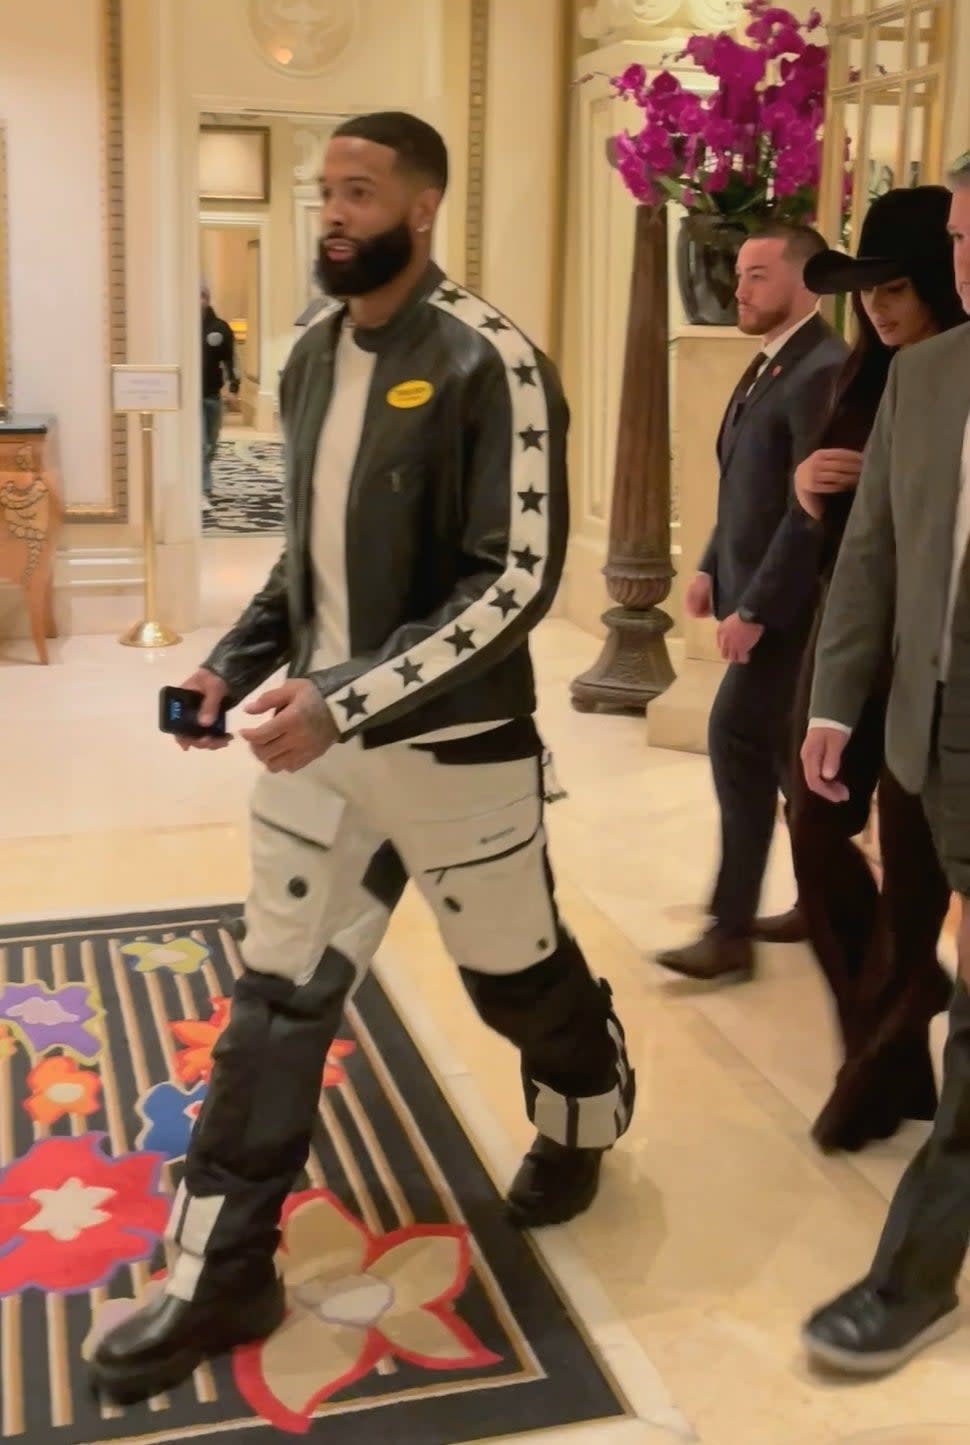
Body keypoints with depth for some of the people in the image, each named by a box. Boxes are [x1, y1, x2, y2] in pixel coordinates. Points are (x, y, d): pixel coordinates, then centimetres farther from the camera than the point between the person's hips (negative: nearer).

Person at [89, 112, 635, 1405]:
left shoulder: (488, 364, -15)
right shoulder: (313, 356, 7)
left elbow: (519, 579, -21)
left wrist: (352, 702, -27)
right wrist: (238, 661, 3)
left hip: (452, 744, -6)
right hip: (316, 729, 6)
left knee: (518, 975, 14)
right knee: (277, 995, 8)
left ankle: (581, 1127, 47)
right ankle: (222, 1277, 20)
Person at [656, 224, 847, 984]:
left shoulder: (823, 370, -17)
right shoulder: (769, 364, 14)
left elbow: (812, 509, -22)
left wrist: (755, 607, -22)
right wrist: (714, 568, 11)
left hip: (786, 601, -10)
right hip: (756, 592, 10)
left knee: (739, 742, -9)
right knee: (780, 750, 14)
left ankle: (732, 931, -1)